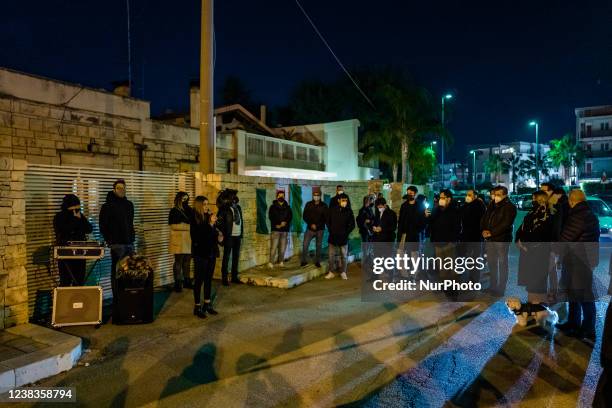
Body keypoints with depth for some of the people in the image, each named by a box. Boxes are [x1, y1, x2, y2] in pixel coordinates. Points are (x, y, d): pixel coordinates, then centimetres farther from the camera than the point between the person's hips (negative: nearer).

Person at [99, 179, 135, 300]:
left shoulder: (129, 204, 13)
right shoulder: (107, 206, -4)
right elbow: (103, 226, -6)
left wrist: (132, 237, 12)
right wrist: (109, 241, -10)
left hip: (129, 243, 6)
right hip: (117, 244, -6)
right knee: (116, 270, -1)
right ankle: (116, 298, 5)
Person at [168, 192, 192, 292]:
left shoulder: (189, 210, 15)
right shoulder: (174, 211, -3)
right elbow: (174, 226, -13)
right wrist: (189, 226, -11)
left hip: (188, 240, 5)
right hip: (179, 240, -5)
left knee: (187, 262, 9)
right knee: (178, 262, -2)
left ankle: (186, 280, 17)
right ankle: (177, 283, 3)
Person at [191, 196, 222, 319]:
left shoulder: (209, 217, 4)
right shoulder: (194, 220, -12)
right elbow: (197, 237, -23)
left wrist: (218, 237, -4)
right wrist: (210, 224, -26)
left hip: (211, 253, 6)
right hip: (200, 254, -6)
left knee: (209, 279, 12)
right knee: (199, 280, 2)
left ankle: (207, 304, 23)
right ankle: (197, 306, 12)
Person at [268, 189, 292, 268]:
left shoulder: (287, 207, 14)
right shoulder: (273, 207, 6)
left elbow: (290, 216, 5)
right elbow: (271, 217, -4)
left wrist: (285, 222, -13)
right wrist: (276, 225, -16)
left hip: (285, 230, 3)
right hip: (275, 229, -3)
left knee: (283, 247, 3)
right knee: (274, 246, -9)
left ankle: (281, 262, 11)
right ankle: (271, 263, -9)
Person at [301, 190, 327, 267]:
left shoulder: (324, 206, -1)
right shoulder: (308, 204, 1)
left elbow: (325, 218, -2)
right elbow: (305, 216, 0)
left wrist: (317, 225, -13)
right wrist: (311, 224, -13)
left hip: (320, 229, 0)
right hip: (310, 229, 0)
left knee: (319, 246, 6)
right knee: (305, 245, -5)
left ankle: (317, 262, 18)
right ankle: (303, 261, 9)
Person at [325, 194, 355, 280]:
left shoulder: (349, 211, -3)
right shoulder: (332, 210, -1)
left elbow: (352, 224, 2)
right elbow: (327, 221, 8)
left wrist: (346, 233, -4)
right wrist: (331, 231, 1)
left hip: (343, 237, -1)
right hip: (333, 237, 1)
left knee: (344, 256, 7)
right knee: (331, 255, 6)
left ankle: (343, 272, 19)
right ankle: (331, 272, 16)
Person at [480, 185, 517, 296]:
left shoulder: (509, 207, -6)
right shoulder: (492, 206, 16)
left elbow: (506, 224, -15)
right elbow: (484, 218, 15)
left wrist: (491, 233, -16)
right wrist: (484, 230, -4)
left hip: (502, 239, -7)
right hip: (489, 239, 7)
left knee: (502, 263, 0)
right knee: (491, 262, 12)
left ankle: (501, 288, 6)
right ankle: (493, 286, 24)